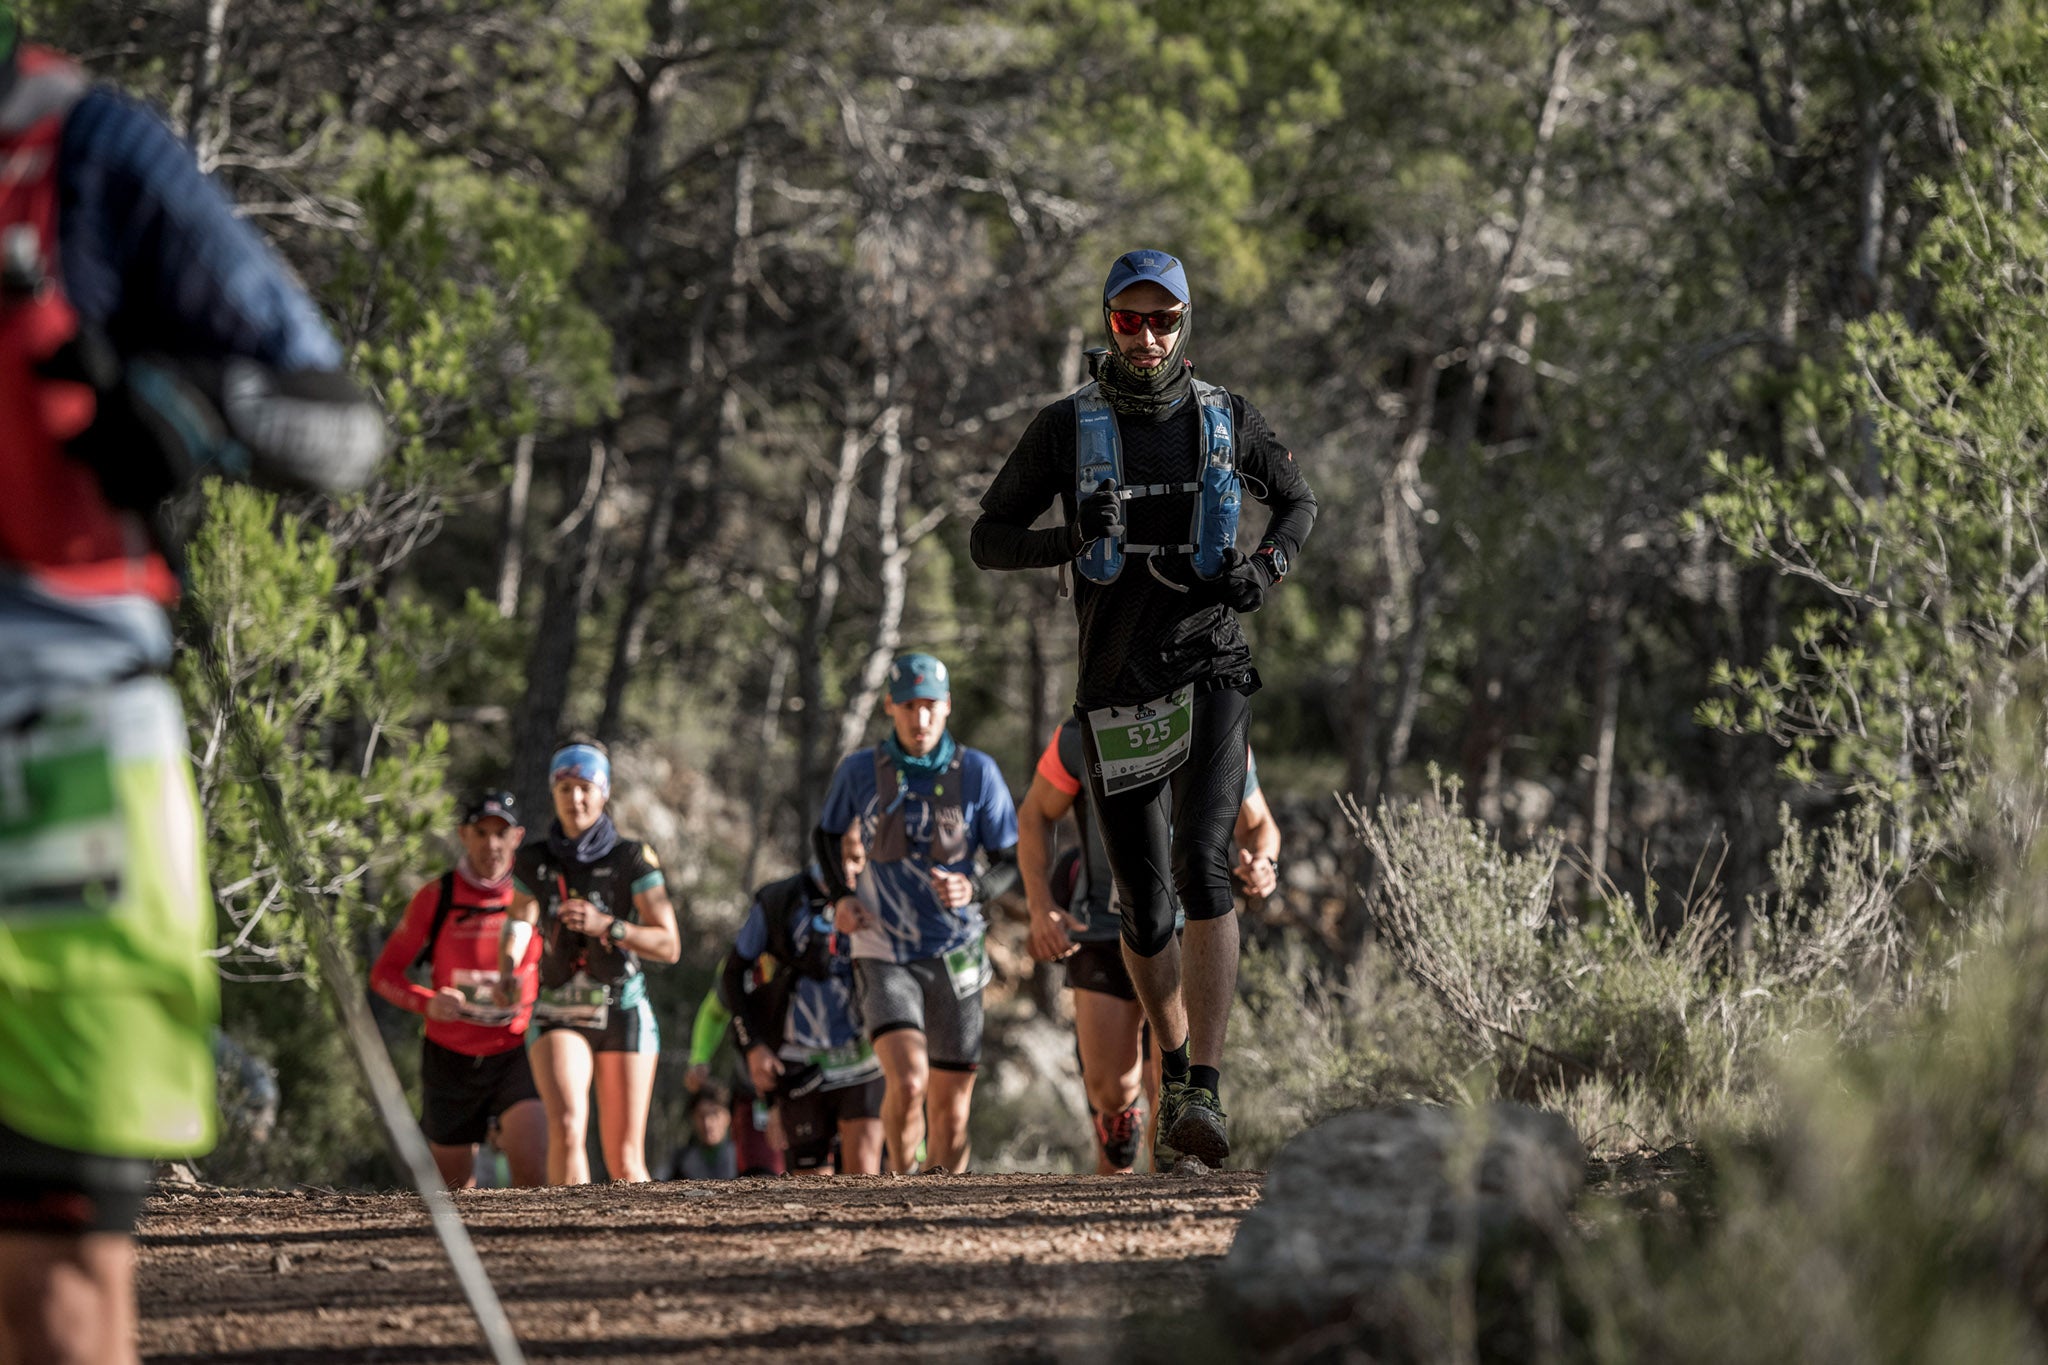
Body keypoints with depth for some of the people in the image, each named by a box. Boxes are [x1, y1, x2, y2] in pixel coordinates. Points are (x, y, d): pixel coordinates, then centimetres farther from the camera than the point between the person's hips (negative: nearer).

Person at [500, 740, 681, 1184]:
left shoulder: (632, 859, -4)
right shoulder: (534, 861, 4)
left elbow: (670, 946, -6)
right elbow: (517, 929, 11)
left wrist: (606, 926, -21)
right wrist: (508, 977, -12)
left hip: (623, 1011, -1)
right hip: (559, 1016, 1)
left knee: (624, 1160, -1)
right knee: (567, 1126, -25)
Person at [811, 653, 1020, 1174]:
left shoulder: (977, 772, -2)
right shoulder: (859, 771, -1)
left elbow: (1011, 862, 3)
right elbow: (827, 834, 18)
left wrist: (974, 889, -18)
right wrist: (839, 897, 0)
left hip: (955, 955, 1)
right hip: (884, 954, -1)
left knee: (951, 1104, 5)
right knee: (908, 1080, -22)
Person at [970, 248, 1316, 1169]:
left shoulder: (1226, 419, 4)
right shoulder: (1067, 427, 1)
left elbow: (1298, 501, 20)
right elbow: (988, 539, 3)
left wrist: (1268, 568, -2)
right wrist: (1069, 538, -17)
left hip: (1209, 675, -1)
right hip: (1116, 690, 1)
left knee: (1203, 870, -21)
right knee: (1144, 909, 7)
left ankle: (1204, 1095, -25)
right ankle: (1174, 1067, 32)